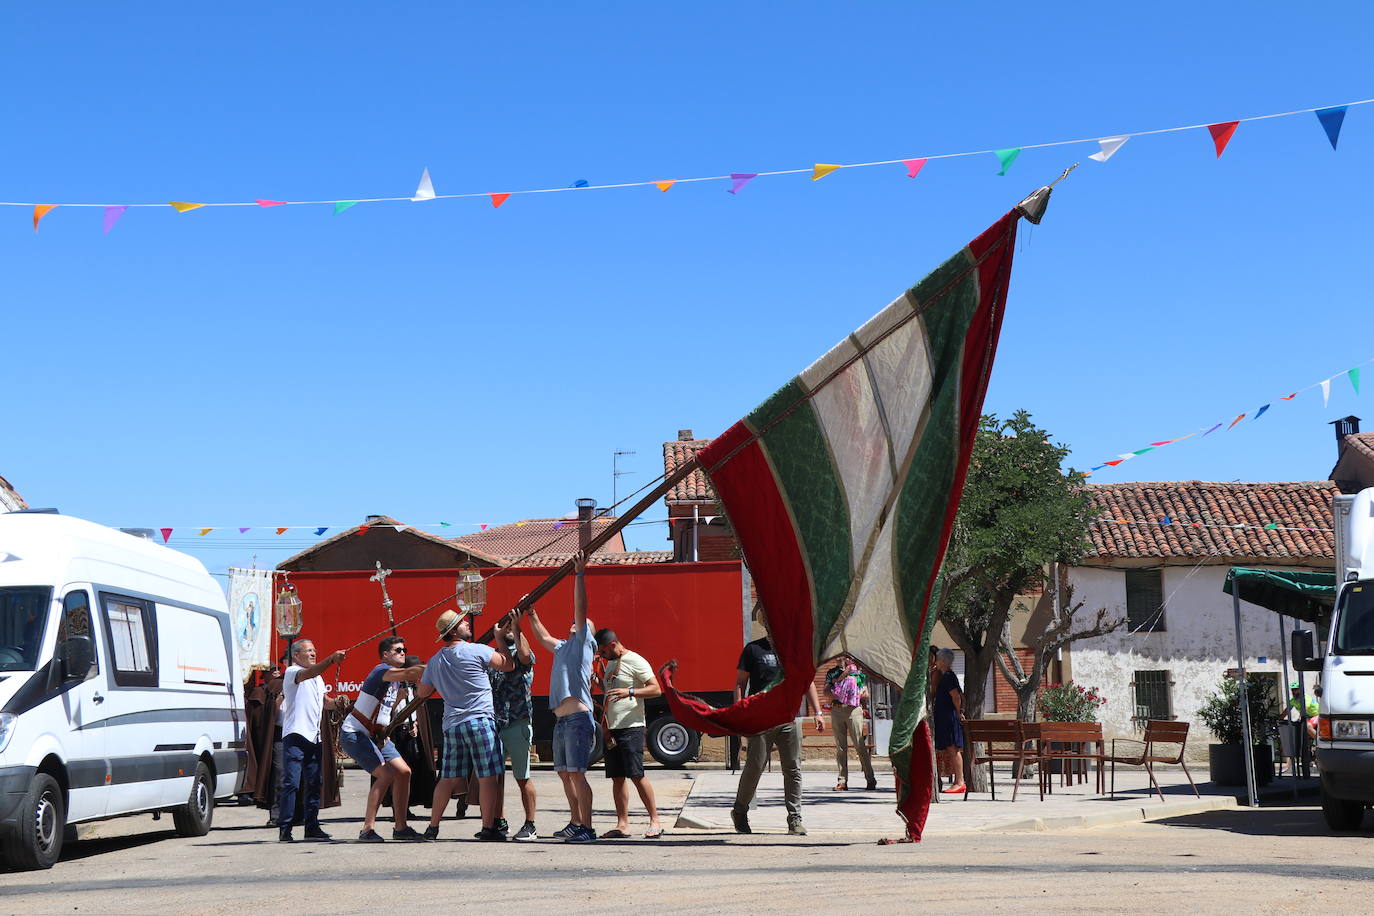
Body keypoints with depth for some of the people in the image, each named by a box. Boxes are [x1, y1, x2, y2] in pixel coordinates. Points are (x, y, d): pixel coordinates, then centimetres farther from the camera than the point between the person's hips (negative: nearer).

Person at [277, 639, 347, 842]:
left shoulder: (318, 678, 24)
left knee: (314, 784, 7)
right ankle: (284, 829, -10)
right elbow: (308, 673, -23)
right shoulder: (292, 672, -2)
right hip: (295, 735, -8)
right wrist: (332, 659, -36)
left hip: (315, 737, 8)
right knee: (291, 783, -11)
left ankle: (311, 826, 13)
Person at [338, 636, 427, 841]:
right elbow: (411, 673, -35)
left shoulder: (395, 680, 13)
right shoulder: (381, 671, -17)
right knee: (386, 775, -19)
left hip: (376, 735, 10)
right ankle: (368, 829, -15)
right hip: (355, 734, -10)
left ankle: (401, 828, 8)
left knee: (404, 772, 2)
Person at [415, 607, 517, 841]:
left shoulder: (435, 662, 12)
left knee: (448, 778, 12)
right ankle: (488, 828, 0)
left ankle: (432, 827, 14)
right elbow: (508, 665, 0)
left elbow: (421, 692, 20)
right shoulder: (476, 651, -7)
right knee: (487, 777, -1)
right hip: (479, 720, -6)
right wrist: (501, 638, 12)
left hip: (451, 725, 6)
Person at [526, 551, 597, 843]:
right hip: (561, 720, 9)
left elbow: (581, 608, -8)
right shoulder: (562, 647, 23)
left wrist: (580, 574, -12)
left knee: (577, 773, -12)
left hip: (579, 718, -9)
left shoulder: (583, 642, 2)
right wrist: (531, 614, 42)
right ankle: (575, 823, 17)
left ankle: (587, 828, -13)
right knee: (565, 773, 11)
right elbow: (542, 637, 42)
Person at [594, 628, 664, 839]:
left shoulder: (635, 661, -8)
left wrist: (630, 692, -25)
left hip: (631, 727, -8)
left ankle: (655, 821, -6)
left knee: (636, 774, -12)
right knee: (617, 777, 5)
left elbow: (656, 689, -13)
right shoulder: (611, 663, 19)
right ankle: (622, 825, 7)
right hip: (612, 729, 8)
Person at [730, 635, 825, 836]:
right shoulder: (754, 650, 3)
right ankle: (739, 812, 20)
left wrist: (817, 712, 8)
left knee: (793, 770, 0)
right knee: (754, 767, 0)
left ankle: (795, 820, 4)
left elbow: (808, 683, 17)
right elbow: (739, 683, 3)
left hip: (788, 720, 3)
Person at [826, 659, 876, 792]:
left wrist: (855, 697, -8)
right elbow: (826, 690, 5)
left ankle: (870, 779, -3)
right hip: (836, 710, 3)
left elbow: (866, 694, 9)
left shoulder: (858, 671, 12)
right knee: (840, 747, 2)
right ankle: (842, 781, 5)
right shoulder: (832, 672, 17)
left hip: (853, 708, -2)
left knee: (860, 745, -7)